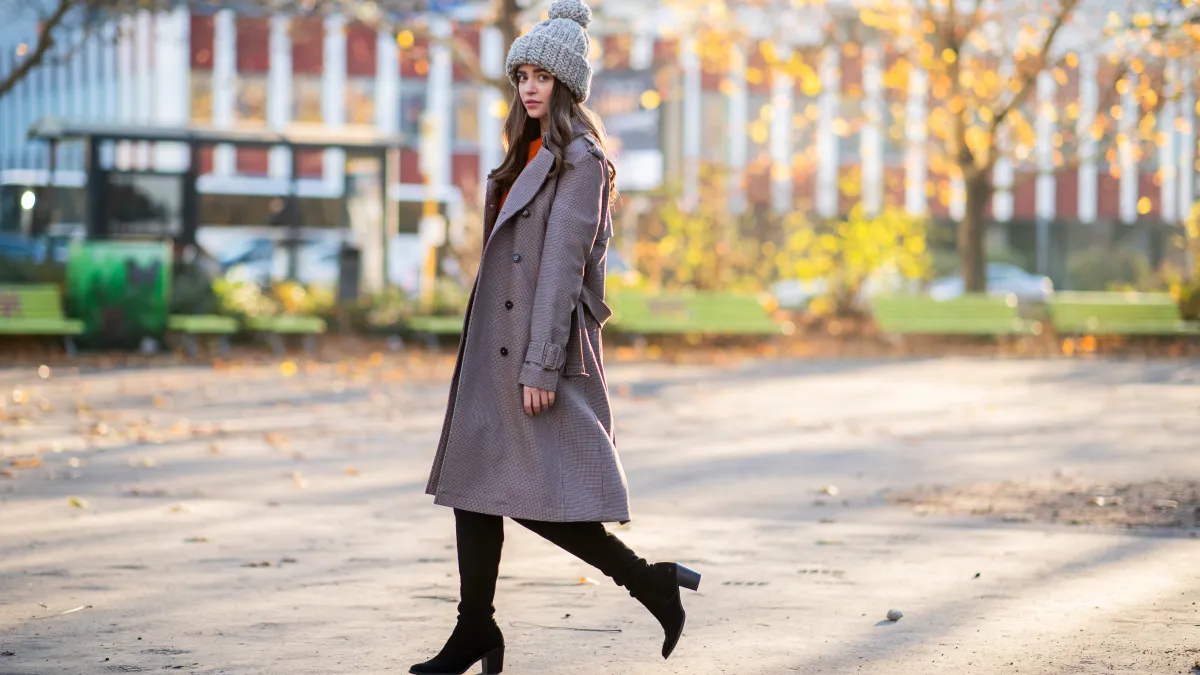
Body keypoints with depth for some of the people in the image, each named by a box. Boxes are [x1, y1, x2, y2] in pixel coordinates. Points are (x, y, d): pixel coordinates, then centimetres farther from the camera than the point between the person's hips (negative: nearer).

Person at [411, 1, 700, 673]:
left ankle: (651, 582, 7)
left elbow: (563, 264, -17)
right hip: (493, 346, 9)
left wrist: (540, 365, -21)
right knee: (475, 482, 7)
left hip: (543, 345, -9)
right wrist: (504, 355, 19)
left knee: (538, 498, -8)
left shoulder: (580, 160, -11)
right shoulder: (532, 154, 17)